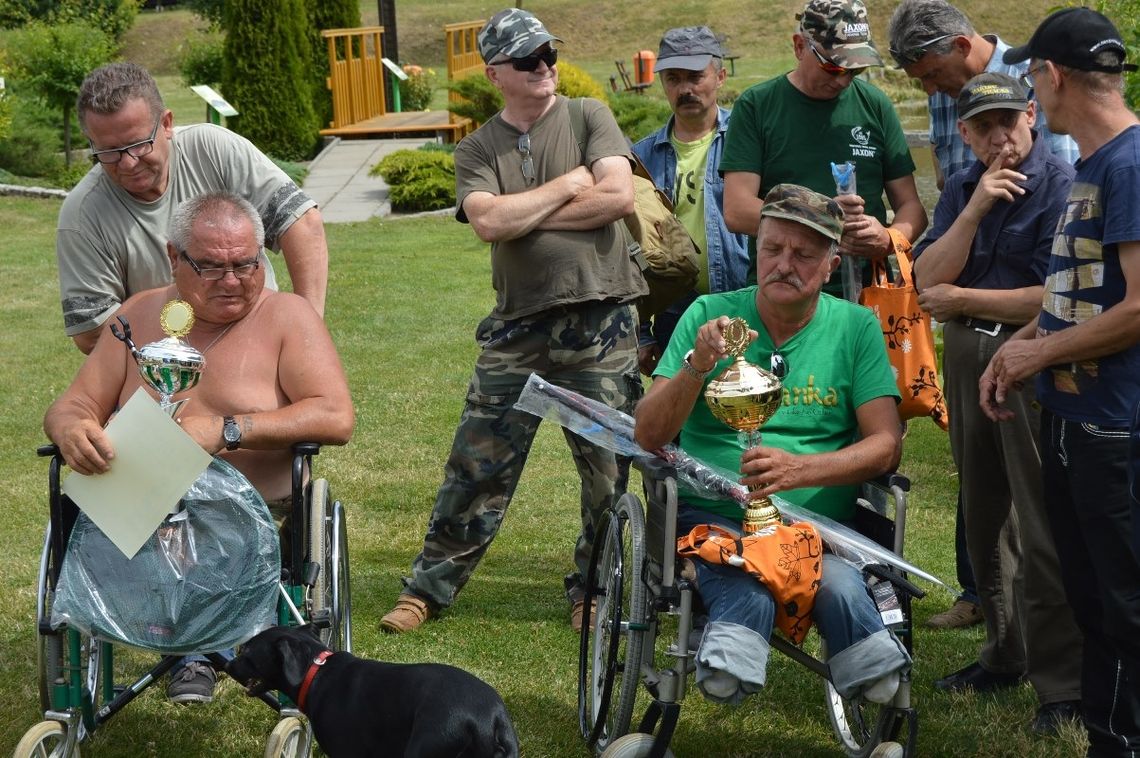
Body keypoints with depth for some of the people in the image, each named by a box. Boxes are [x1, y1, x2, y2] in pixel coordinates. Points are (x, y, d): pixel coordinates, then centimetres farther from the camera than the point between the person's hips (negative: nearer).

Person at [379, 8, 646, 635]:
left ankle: (592, 591, 21)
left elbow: (618, 197, -11)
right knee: (476, 464, 3)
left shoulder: (589, 117, 3)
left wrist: (523, 214, -7)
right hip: (518, 324, 1)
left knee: (607, 466, 5)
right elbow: (490, 222, -11)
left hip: (599, 320, -1)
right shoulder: (476, 151, 7)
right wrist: (569, 186, -7)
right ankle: (430, 586, 13)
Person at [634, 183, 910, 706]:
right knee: (748, 592, -36)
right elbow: (647, 437, 1)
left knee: (840, 585, -35)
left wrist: (800, 470, -18)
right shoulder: (710, 315, 7)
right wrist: (697, 366, -17)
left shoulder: (856, 327, 7)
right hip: (715, 518, -1)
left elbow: (886, 445, -1)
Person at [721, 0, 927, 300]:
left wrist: (891, 239, -10)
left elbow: (910, 205, 13)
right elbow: (736, 211, -4)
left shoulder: (875, 106, 11)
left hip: (866, 291, 2)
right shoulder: (756, 106, 4)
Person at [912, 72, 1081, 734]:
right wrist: (974, 210, -13)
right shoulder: (962, 189, 10)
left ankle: (1064, 683, -1)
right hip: (967, 357, 7)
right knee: (986, 516, 16)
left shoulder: (1062, 186, -11)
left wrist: (961, 298, -10)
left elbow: (1054, 299, -19)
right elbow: (928, 281, -1)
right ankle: (1006, 655, 29)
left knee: (1044, 525, -7)